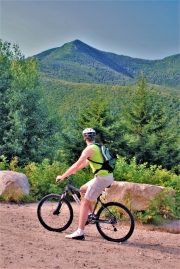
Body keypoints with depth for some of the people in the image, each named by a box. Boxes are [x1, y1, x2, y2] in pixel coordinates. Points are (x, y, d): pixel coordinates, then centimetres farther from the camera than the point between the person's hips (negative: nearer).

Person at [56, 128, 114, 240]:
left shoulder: (89, 149, -12)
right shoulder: (98, 147, 17)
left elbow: (77, 165, -18)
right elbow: (87, 162, 26)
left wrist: (62, 176, -11)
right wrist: (73, 171, 31)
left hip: (102, 178, -9)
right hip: (108, 176, 9)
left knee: (84, 203, -4)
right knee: (83, 189, 24)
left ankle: (80, 233, -5)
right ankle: (91, 214, 25)